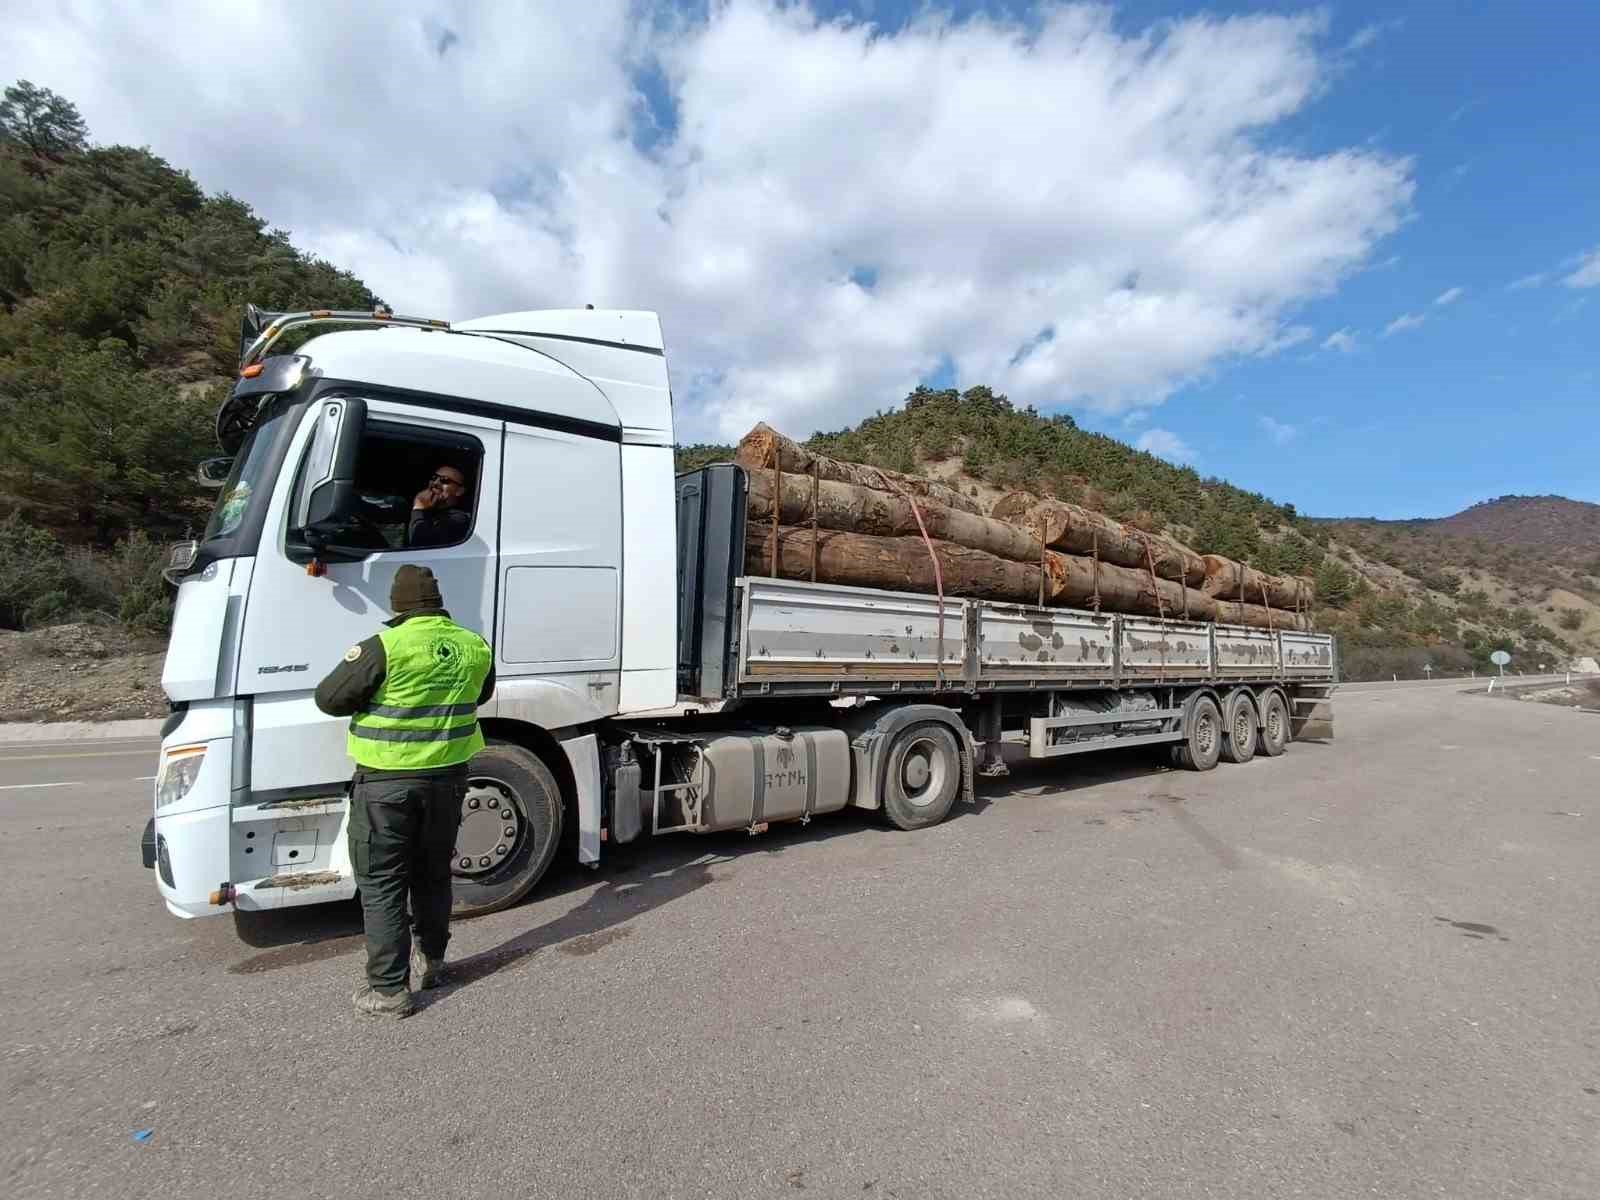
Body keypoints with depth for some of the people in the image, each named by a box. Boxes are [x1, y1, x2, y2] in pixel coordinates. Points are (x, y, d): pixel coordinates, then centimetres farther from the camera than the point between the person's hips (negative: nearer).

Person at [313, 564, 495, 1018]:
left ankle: (389, 989, 13)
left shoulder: (385, 647, -17)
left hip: (387, 782, -5)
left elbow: (329, 698, -9)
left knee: (381, 885, 8)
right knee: (433, 875, 20)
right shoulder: (475, 648, -2)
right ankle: (431, 962, 35)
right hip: (447, 777, 5)